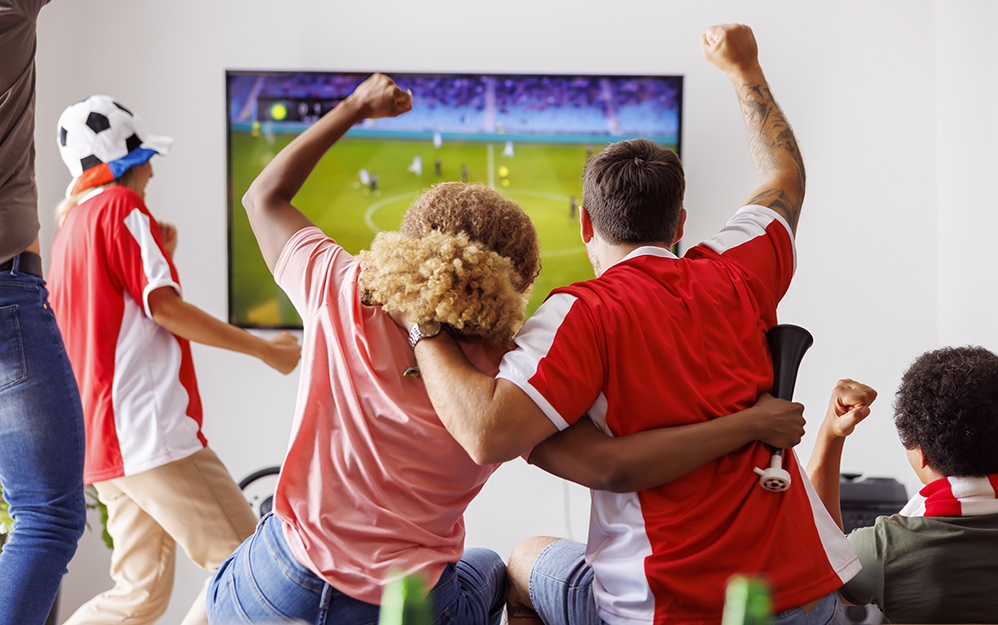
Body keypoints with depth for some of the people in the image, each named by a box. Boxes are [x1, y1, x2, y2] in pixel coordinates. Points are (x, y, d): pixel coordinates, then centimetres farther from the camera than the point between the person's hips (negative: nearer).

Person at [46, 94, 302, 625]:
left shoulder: (70, 229, 25)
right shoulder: (120, 205, -4)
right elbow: (164, 307, -13)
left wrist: (159, 256, 20)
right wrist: (266, 349, -8)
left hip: (103, 441, 10)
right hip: (148, 429, -10)